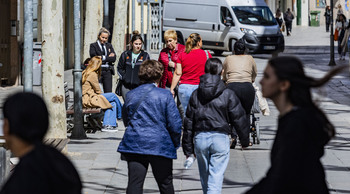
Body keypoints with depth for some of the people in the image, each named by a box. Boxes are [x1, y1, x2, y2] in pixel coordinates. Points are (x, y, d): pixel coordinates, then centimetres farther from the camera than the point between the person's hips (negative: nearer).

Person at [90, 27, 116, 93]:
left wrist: (103, 58, -8)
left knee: (108, 93, -1)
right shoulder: (93, 46, 5)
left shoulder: (109, 45, 16)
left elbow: (114, 58, 4)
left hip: (108, 71, 3)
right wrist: (108, 57, -7)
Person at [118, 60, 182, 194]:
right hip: (159, 146, -2)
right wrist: (176, 143, 8)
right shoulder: (165, 95, -6)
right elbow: (175, 123, -6)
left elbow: (126, 120, 16)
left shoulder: (130, 95, 6)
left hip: (134, 143, 2)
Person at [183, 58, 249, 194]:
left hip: (200, 138, 3)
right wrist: (245, 140, 14)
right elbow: (239, 119, -1)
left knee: (204, 177, 18)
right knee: (216, 177, -6)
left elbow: (188, 122, 6)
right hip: (220, 138, -3)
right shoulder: (228, 94, -5)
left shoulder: (196, 95, 4)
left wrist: (188, 148, 11)